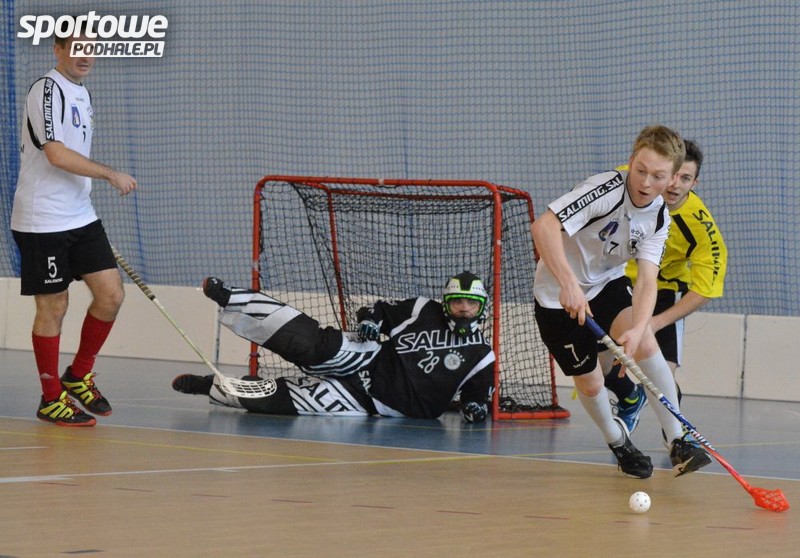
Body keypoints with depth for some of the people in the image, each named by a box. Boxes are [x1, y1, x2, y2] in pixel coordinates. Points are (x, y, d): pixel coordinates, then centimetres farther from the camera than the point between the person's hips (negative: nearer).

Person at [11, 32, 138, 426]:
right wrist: (111, 174, -21)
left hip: (80, 217, 8)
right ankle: (52, 399, 9)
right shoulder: (47, 90, -13)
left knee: (110, 294, 1)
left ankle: (78, 377, 19)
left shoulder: (81, 93, 15)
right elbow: (56, 154, -23)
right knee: (53, 307, -1)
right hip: (42, 221, -8)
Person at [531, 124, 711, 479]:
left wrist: (638, 328, -38)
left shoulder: (659, 218, -9)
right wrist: (569, 284, -48)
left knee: (646, 344, -21)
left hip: (607, 284, 4)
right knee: (590, 384, 2)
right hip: (558, 295, -4)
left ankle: (678, 441, -16)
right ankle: (618, 443, 33)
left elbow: (646, 279, -19)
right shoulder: (606, 190, -28)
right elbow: (543, 227, -38)